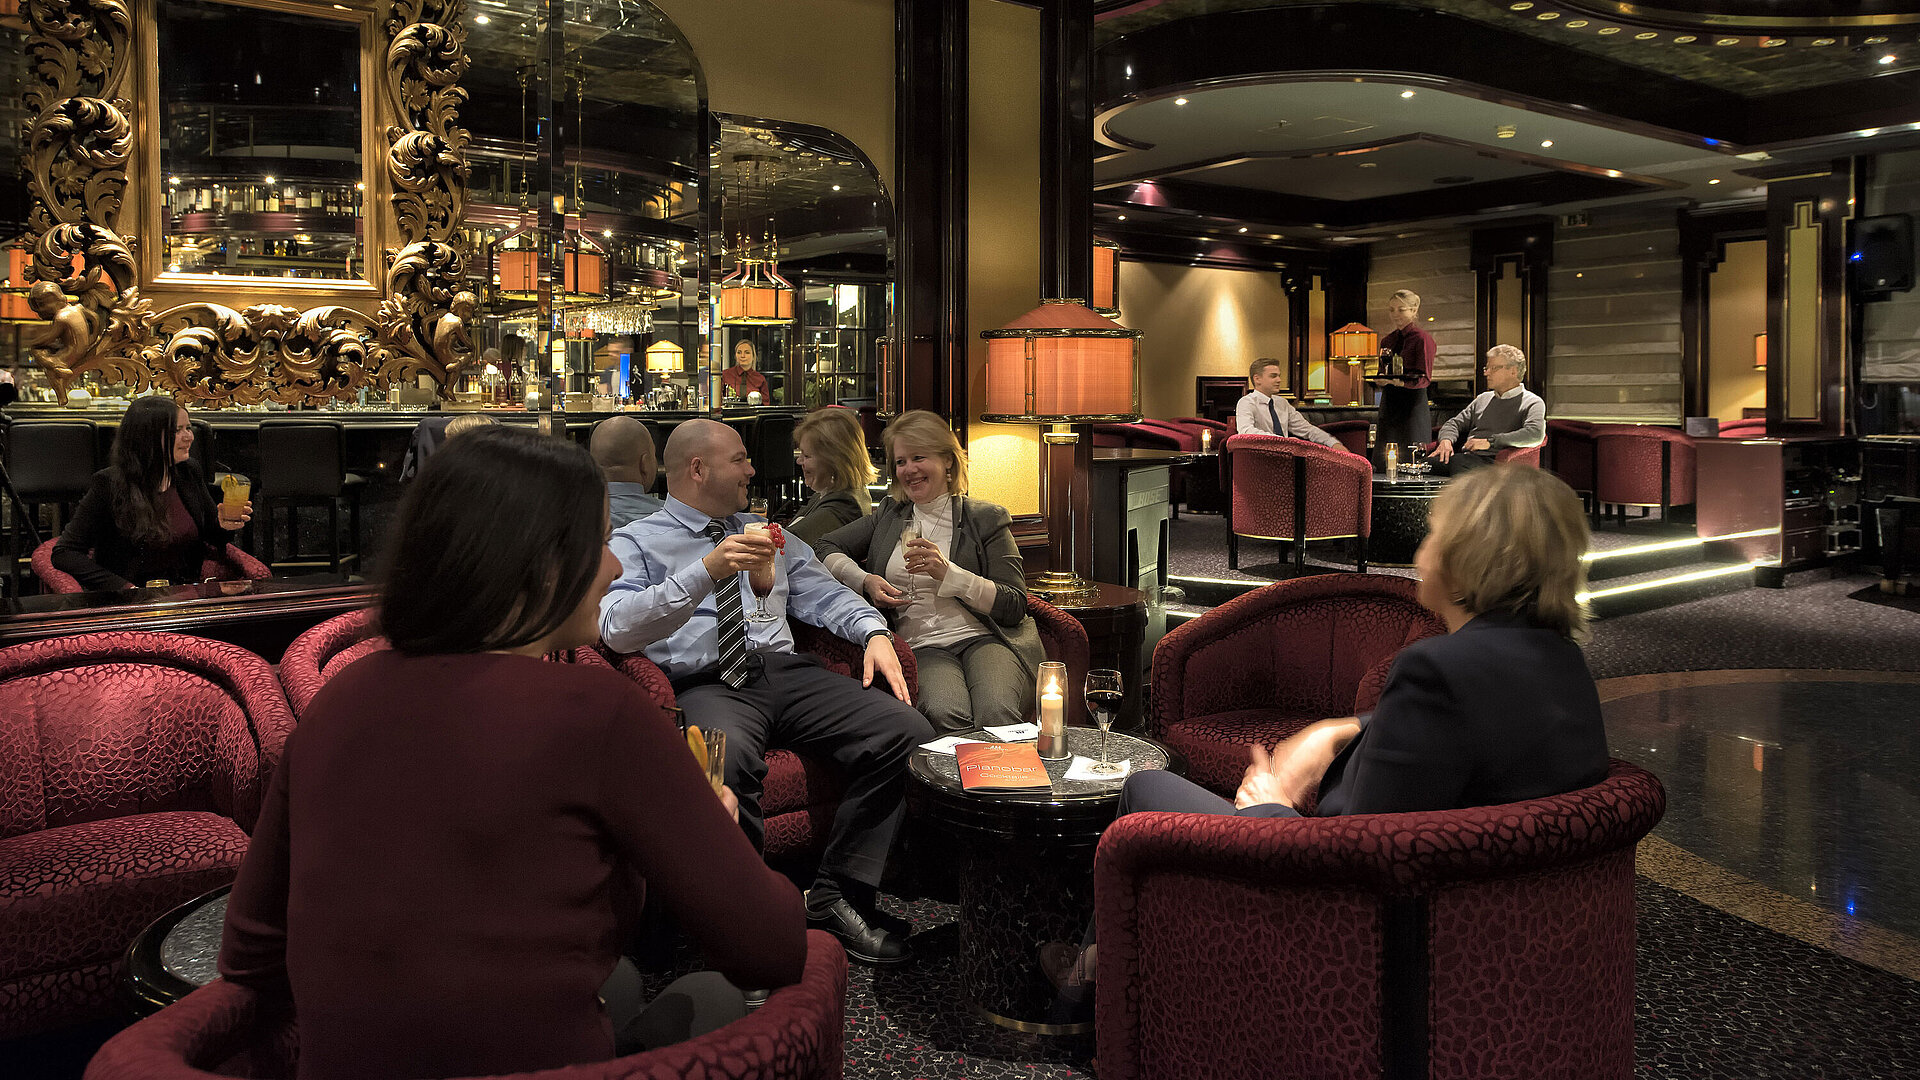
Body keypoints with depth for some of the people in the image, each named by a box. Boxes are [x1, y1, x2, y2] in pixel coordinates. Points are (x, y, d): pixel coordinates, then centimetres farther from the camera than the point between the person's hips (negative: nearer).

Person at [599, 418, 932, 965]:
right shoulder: (637, 542, 9)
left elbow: (824, 594, 22)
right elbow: (617, 628, -9)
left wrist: (874, 632, 1)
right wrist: (707, 571, -19)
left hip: (787, 672, 5)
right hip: (705, 687, -5)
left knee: (907, 732, -21)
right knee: (726, 757, -41)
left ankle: (838, 898, -11)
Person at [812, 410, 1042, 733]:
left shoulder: (986, 518, 10)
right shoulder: (889, 514, 21)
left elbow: (1015, 607, 2)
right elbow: (825, 548, 18)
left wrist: (948, 573, -10)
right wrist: (865, 581, 0)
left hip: (984, 637, -1)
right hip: (922, 648, 1)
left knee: (996, 714, -35)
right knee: (945, 713, -35)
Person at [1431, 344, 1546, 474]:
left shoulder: (1533, 403, 8)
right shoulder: (1483, 399, 29)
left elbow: (1535, 435, -12)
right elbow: (1454, 423, 27)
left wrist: (1490, 441, -13)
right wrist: (1446, 440, 0)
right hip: (1465, 456, 5)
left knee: (1457, 462, -41)